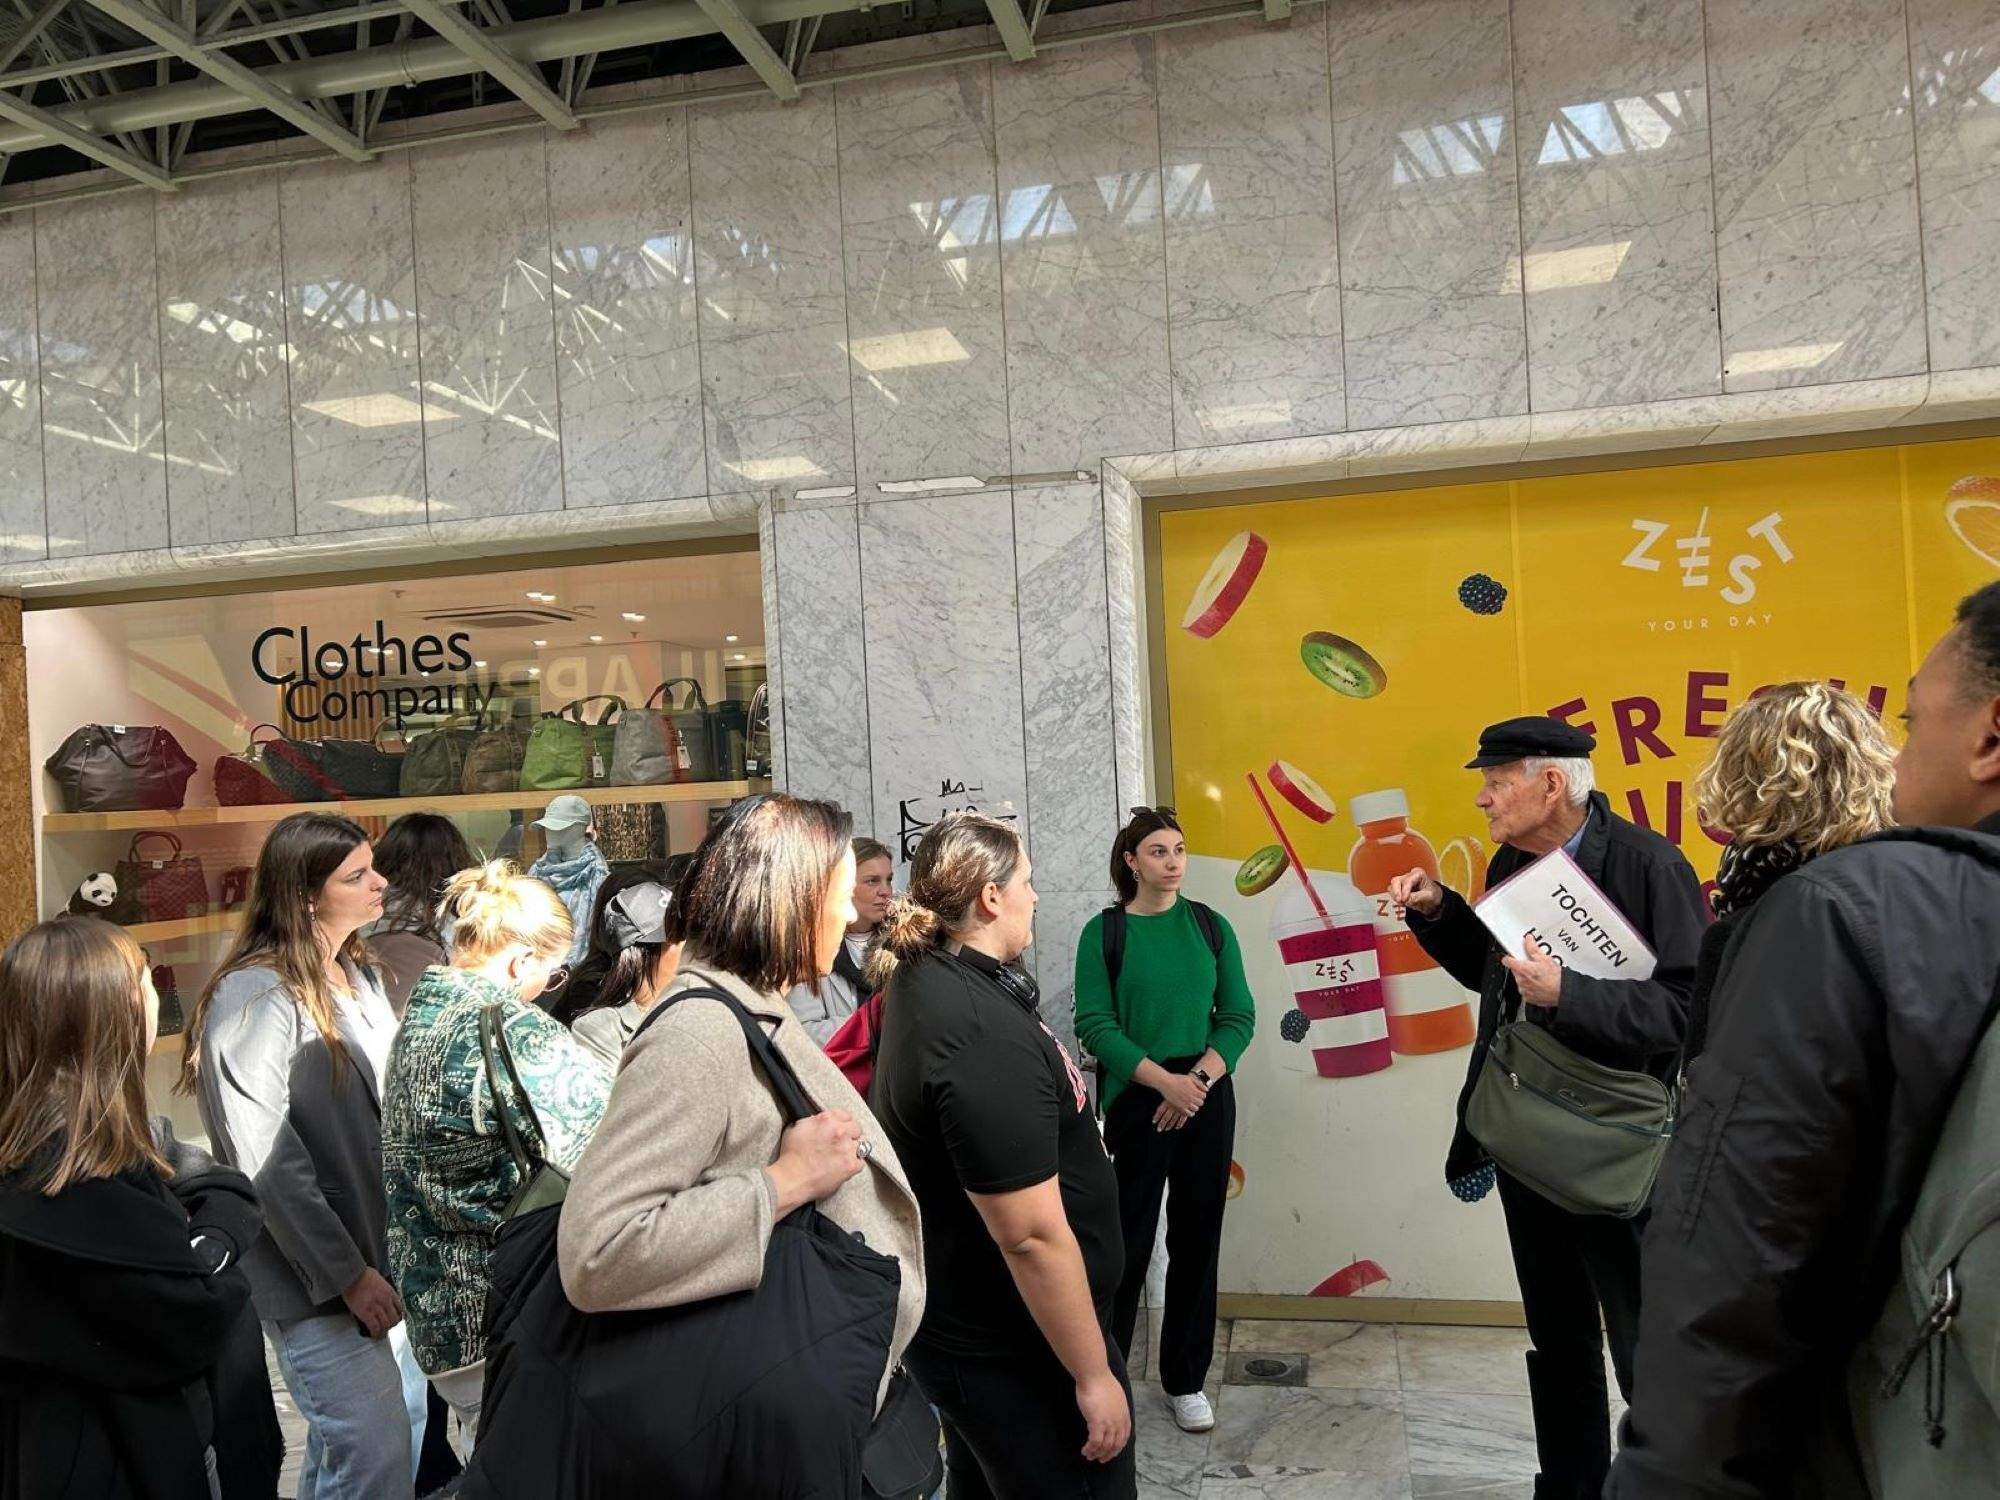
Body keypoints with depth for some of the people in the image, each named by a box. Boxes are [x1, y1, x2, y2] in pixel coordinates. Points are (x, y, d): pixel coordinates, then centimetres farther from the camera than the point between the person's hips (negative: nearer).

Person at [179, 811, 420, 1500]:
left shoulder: (359, 975, 10)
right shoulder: (255, 997, -17)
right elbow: (267, 1161, -19)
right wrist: (346, 1274, -18)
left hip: (382, 1248, 8)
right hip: (319, 1275, -8)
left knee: (407, 1415, 18)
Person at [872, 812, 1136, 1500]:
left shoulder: (924, 981, -2)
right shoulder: (983, 1033, -31)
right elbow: (1033, 1235, -28)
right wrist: (1093, 1376, -21)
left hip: (965, 1324, 10)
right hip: (1018, 1353, -10)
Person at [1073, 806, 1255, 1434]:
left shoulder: (1210, 926, 4)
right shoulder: (1104, 933, -3)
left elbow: (1238, 1016, 2)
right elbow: (1095, 1025, -9)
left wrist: (1197, 1080, -12)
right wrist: (1164, 1081, -17)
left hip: (1207, 1098, 3)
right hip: (1134, 1101, -3)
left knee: (1197, 1239, 9)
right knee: (1125, 1240, 1)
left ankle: (1186, 1380, 24)